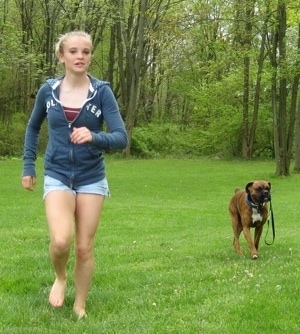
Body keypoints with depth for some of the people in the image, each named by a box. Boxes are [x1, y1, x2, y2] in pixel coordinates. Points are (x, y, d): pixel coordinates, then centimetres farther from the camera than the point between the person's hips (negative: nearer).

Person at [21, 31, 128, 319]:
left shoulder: (102, 91, -8)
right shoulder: (48, 90, -2)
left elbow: (121, 138, -12)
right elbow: (33, 127, 16)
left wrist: (94, 137, -32)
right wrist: (28, 165, 11)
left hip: (91, 178, 0)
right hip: (57, 176, 0)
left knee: (84, 247, 5)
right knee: (61, 240, -20)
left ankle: (80, 305, 25)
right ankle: (60, 277, 13)